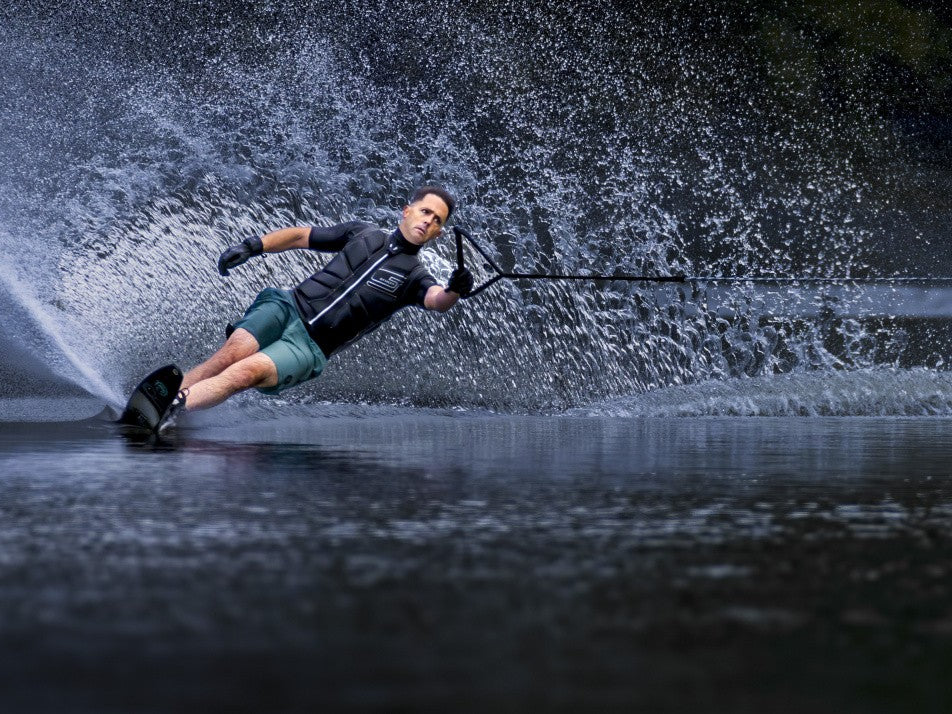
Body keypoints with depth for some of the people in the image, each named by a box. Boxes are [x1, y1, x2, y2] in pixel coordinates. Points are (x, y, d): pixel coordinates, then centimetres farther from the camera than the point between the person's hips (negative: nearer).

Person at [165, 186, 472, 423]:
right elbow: (301, 236, 20)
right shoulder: (363, 234, 15)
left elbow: (437, 301, -15)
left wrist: (454, 291, -40)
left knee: (248, 372, -29)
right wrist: (252, 246, 5)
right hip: (286, 308, 2)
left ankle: (170, 409, -42)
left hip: (310, 347, -2)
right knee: (233, 352, -27)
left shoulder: (413, 277, 7)